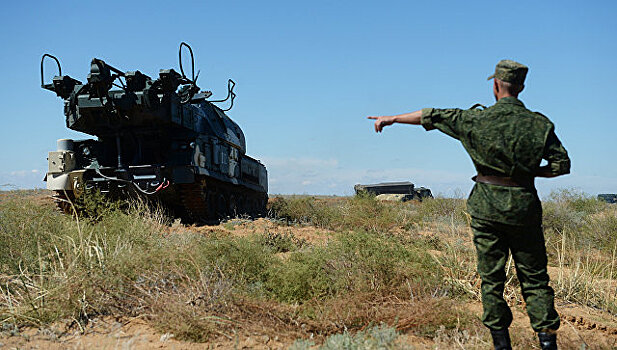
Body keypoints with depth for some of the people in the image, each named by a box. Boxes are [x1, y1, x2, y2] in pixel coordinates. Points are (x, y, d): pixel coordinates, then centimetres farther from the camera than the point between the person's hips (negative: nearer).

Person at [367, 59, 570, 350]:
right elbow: (562, 165, 0)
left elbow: (432, 116, 2)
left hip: (487, 208, -1)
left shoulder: (478, 119, -5)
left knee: (491, 278, 9)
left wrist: (391, 118, 12)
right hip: (524, 208, 1)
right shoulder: (540, 124, -2)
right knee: (534, 278, 10)